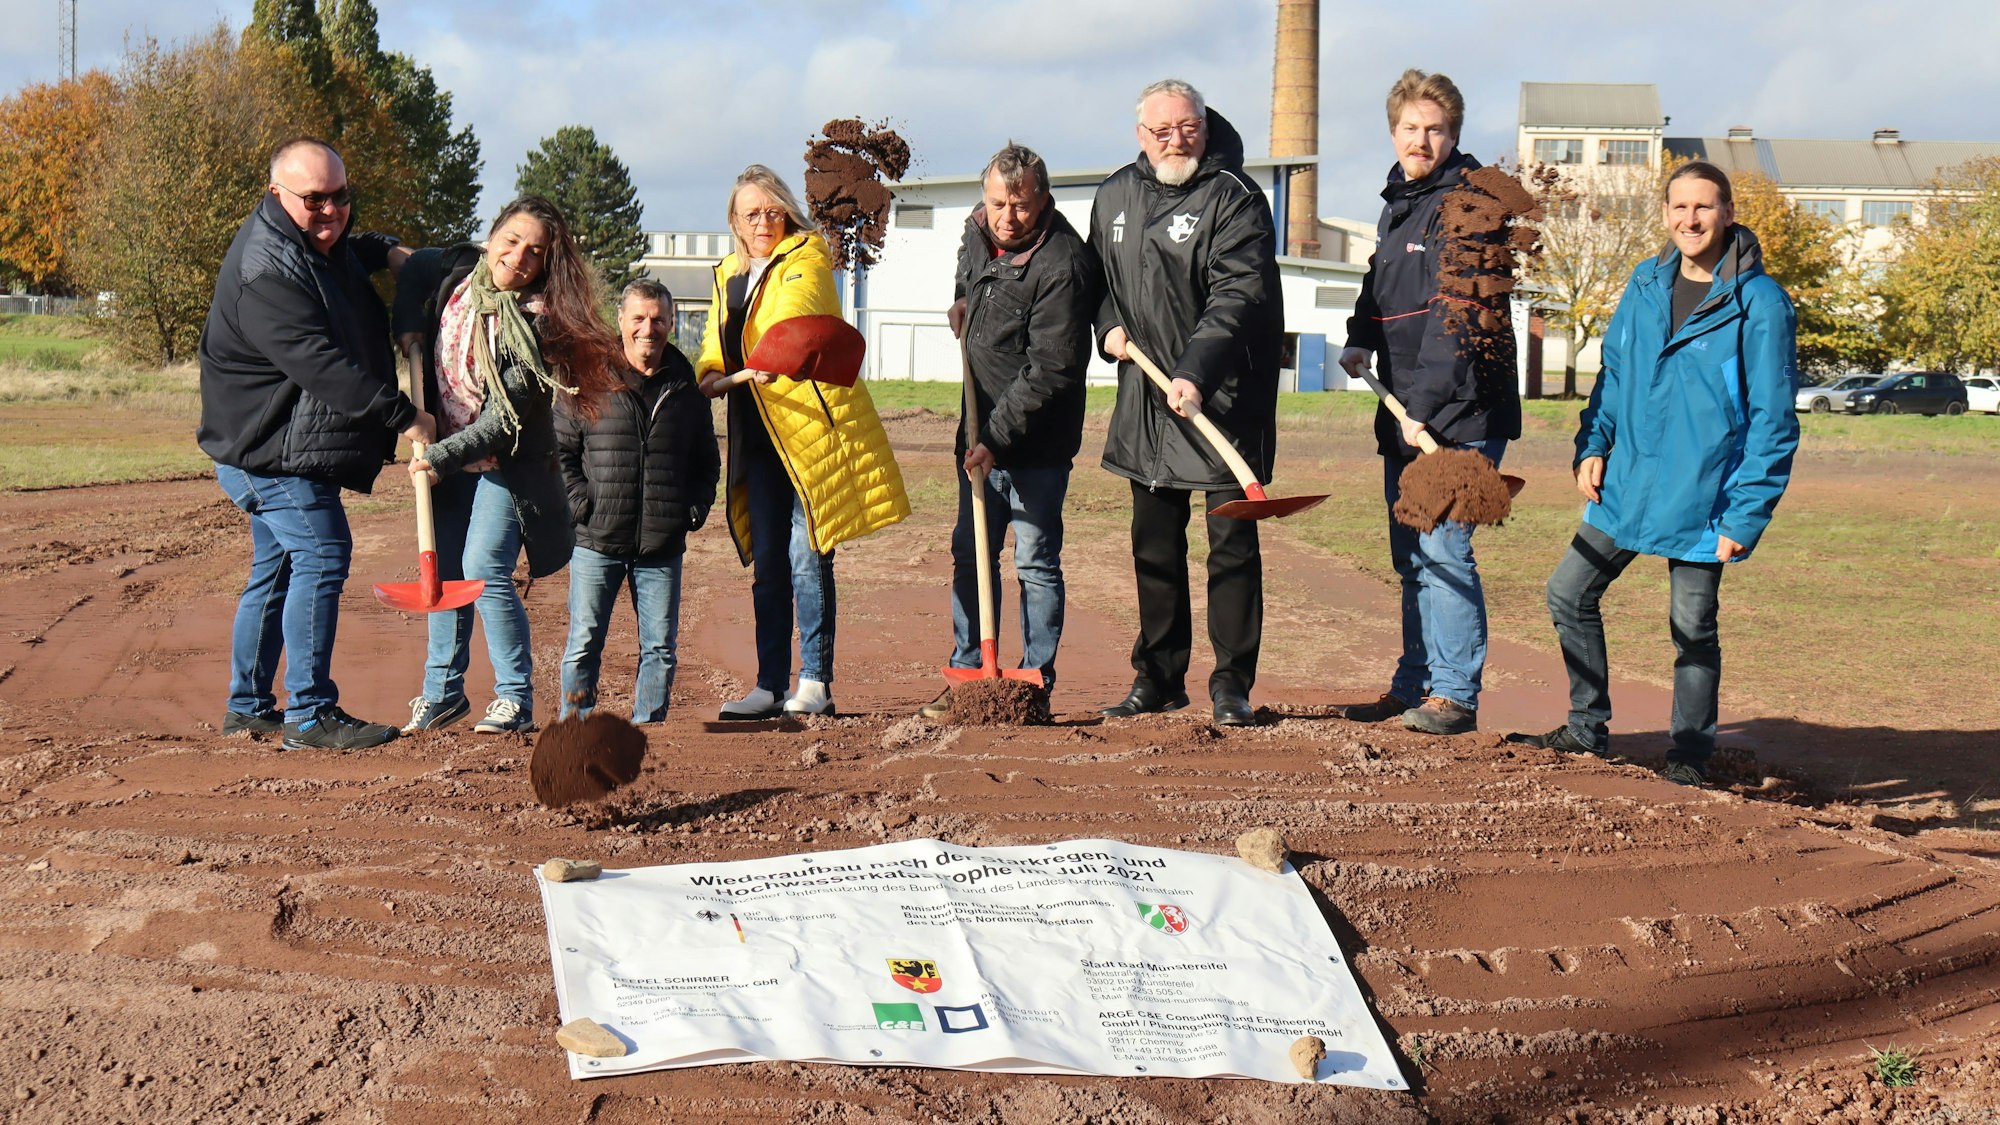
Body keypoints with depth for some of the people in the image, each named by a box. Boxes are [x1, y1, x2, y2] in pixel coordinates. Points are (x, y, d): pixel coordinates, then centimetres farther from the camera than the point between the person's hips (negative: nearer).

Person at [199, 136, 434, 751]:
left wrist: (387, 251, 17)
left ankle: (248, 706, 24)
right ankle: (310, 715, -15)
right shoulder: (266, 273, -25)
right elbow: (321, 364, -31)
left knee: (276, 568, 15)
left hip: (280, 449, 11)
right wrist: (404, 414, -28)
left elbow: (346, 249, 37)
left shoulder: (316, 242, 9)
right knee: (321, 556, -16)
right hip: (274, 451, -11)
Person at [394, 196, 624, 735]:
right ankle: (443, 691, 22)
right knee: (443, 570, 9)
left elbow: (507, 418, -23)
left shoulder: (536, 322, -21)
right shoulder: (458, 270, -5)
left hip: (507, 463, -6)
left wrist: (443, 457, -25)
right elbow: (415, 267, 21)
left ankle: (515, 698, -3)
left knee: (484, 571, -14)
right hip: (448, 454, 6)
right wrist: (410, 324, 4)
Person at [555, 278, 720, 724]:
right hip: (597, 541, -2)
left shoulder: (686, 388, 9)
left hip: (662, 545, 2)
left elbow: (708, 462, 18)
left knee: (660, 647, 5)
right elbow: (560, 449, 2)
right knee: (584, 643, 1)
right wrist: (581, 504, -9)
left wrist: (694, 510, 4)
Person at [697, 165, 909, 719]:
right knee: (767, 562, 7)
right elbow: (716, 342, 18)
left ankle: (816, 683, 1)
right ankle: (770, 685, 13)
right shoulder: (728, 276, 19)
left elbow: (795, 311, -22)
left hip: (811, 424, -6)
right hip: (757, 434, 6)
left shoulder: (806, 258, -1)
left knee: (807, 556, -7)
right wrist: (711, 373, -6)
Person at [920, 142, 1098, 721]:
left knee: (1036, 561, -2)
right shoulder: (977, 233, 4)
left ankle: (1035, 686, 6)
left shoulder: (1062, 265, -21)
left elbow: (1051, 370, -23)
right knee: (969, 555, 11)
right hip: (982, 432, 8)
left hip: (1036, 441, -8)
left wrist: (997, 436, -23)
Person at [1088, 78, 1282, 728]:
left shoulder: (1234, 199, -9)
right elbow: (1098, 274, 26)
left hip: (1223, 399, -6)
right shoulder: (1115, 196, 11)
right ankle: (1158, 679, 21)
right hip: (1145, 399, 6)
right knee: (1154, 544, 11)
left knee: (1232, 541, -2)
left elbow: (1237, 295, -21)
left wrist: (1196, 372, -33)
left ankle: (1231, 684, 5)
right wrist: (1108, 325, 5)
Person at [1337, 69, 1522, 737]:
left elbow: (1460, 320, -19)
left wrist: (1426, 406, -23)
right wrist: (1359, 341, 14)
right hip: (1405, 416, 9)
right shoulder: (1397, 201, 16)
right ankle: (1413, 687, 21)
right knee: (1412, 559, 13)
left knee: (1443, 551, -9)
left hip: (1458, 417, -9)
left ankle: (1456, 695, -2)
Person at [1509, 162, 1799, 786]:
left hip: (1700, 498, -6)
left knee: (1693, 628, 5)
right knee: (1569, 593, 10)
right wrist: (1592, 444, 3)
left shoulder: (1761, 303, -11)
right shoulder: (1646, 284, 6)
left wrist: (1745, 515, -15)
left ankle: (1689, 755, 22)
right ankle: (1587, 728, 26)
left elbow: (1772, 420, -11)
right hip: (1625, 484, 6)